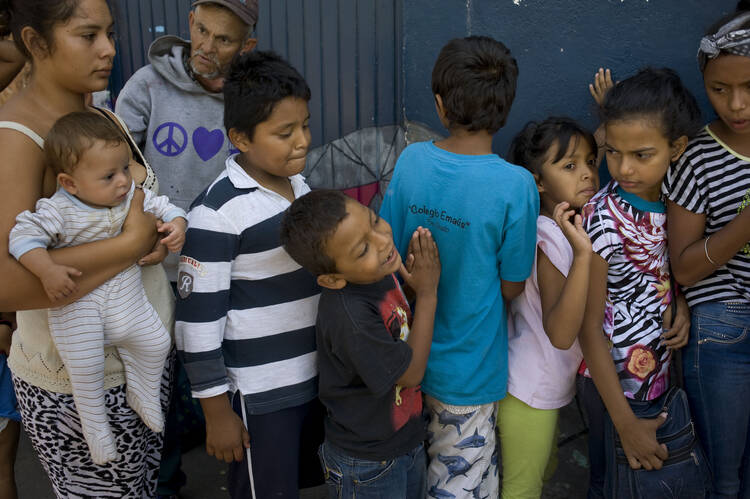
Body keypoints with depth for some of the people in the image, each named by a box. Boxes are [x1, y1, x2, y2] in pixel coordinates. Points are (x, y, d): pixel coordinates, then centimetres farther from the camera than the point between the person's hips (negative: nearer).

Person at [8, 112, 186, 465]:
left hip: (126, 297, 5)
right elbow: (24, 235, -24)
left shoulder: (134, 196, -4)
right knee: (85, 366, -8)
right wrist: (47, 270, -35)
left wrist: (176, 224, -14)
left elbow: (162, 206, 7)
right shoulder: (58, 211, -19)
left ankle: (143, 394, 30)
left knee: (157, 342, 2)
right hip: (75, 303, -4)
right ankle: (95, 425, 17)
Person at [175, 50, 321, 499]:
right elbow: (199, 317, -16)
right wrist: (216, 410, -11)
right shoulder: (219, 212, -20)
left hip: (317, 377, 7)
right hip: (260, 395, -7)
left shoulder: (300, 185, 3)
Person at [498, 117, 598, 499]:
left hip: (552, 382, 8)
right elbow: (561, 334, -37)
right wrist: (582, 254, -44)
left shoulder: (577, 226, -1)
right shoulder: (549, 240, -28)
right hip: (529, 391, -8)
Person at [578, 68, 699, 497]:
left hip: (661, 371, 6)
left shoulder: (671, 199, -6)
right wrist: (626, 424, -18)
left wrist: (681, 303, -11)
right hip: (615, 381, -6)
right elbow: (588, 327, -19)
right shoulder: (604, 218, -23)